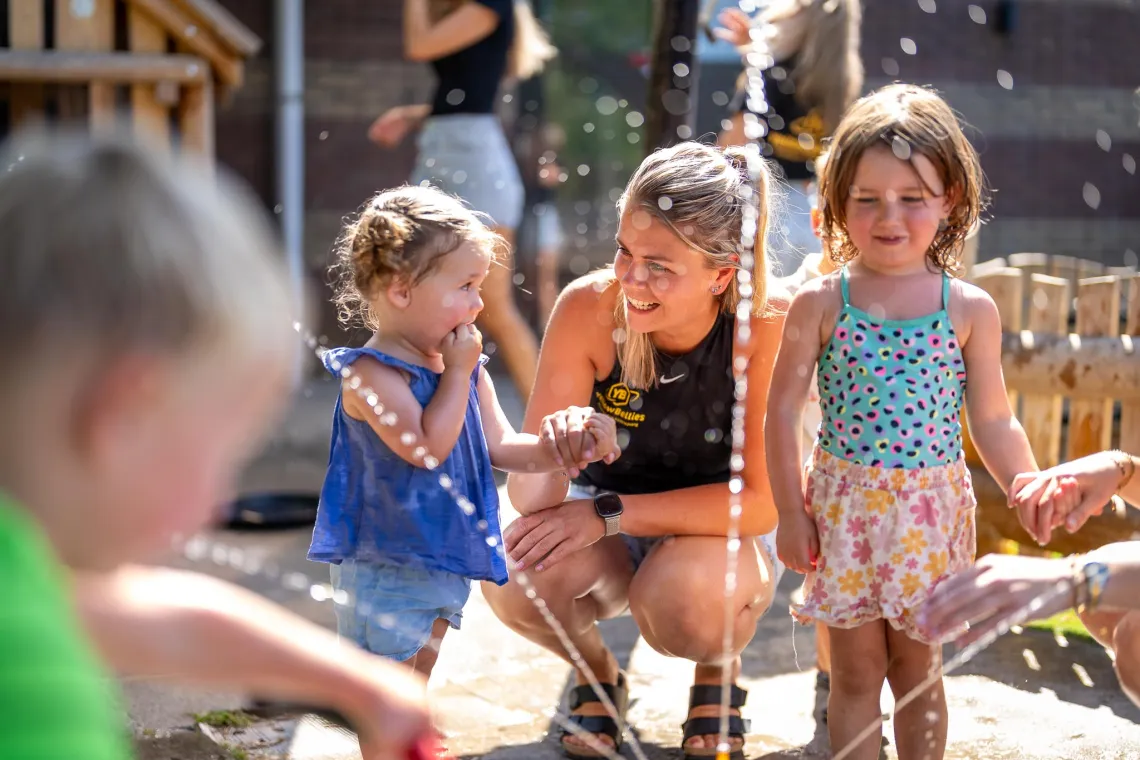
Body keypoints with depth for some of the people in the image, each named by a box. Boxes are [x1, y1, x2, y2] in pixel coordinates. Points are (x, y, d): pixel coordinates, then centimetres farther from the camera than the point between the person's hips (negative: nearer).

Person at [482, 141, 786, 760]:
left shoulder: (767, 326, -26)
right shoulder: (588, 307, -22)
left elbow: (764, 500, -23)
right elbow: (529, 495, -21)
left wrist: (608, 513, -27)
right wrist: (553, 454, -46)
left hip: (724, 532, -1)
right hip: (604, 528, 2)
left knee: (682, 595, -35)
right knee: (516, 576, -30)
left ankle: (720, 672, 4)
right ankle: (595, 672, 6)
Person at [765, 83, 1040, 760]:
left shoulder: (971, 311, -2)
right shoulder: (819, 305, -4)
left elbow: (994, 423, 3)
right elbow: (784, 411, 0)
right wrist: (791, 513, -2)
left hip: (931, 511, 0)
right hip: (844, 507, 0)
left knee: (918, 671, 13)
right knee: (856, 674, 10)